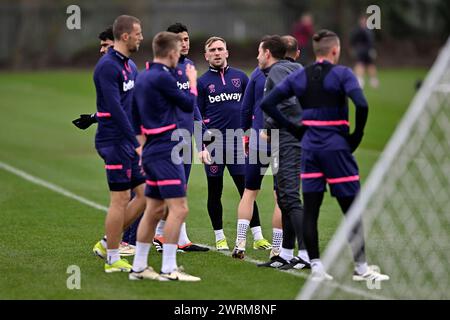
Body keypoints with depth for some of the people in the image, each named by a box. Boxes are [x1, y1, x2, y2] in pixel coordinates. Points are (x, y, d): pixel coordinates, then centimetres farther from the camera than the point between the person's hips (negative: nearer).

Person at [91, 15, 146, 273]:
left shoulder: (130, 65, 15)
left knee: (144, 194, 9)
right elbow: (115, 109, -21)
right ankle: (113, 259, 4)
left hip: (129, 142, 9)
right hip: (115, 142, -9)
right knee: (121, 199, -5)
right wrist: (137, 143, -22)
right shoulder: (108, 66, -15)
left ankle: (107, 244, 19)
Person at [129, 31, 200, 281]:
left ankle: (139, 267, 16)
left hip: (152, 151, 10)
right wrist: (193, 82, 10)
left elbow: (136, 116, 19)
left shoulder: (143, 77, 14)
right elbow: (189, 105, -7)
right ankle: (169, 269, -13)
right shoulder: (162, 77, -15)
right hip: (166, 151, -10)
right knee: (179, 209, -10)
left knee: (154, 210, 14)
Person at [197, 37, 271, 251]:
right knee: (215, 192, 5)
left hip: (238, 143, 1)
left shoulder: (240, 77, 10)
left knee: (246, 189, -1)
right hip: (213, 145, -1)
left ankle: (257, 236, 1)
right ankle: (219, 237, 13)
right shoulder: (202, 82, 5)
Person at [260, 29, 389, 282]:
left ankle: (316, 266, 5)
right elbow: (362, 105, -22)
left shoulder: (299, 77, 7)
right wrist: (357, 135, -9)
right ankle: (361, 268, 7)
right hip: (336, 146, -5)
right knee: (352, 209, 4)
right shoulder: (342, 74, -8)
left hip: (309, 147, 5)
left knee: (310, 210, 6)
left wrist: (293, 127, 7)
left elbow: (267, 103, 6)